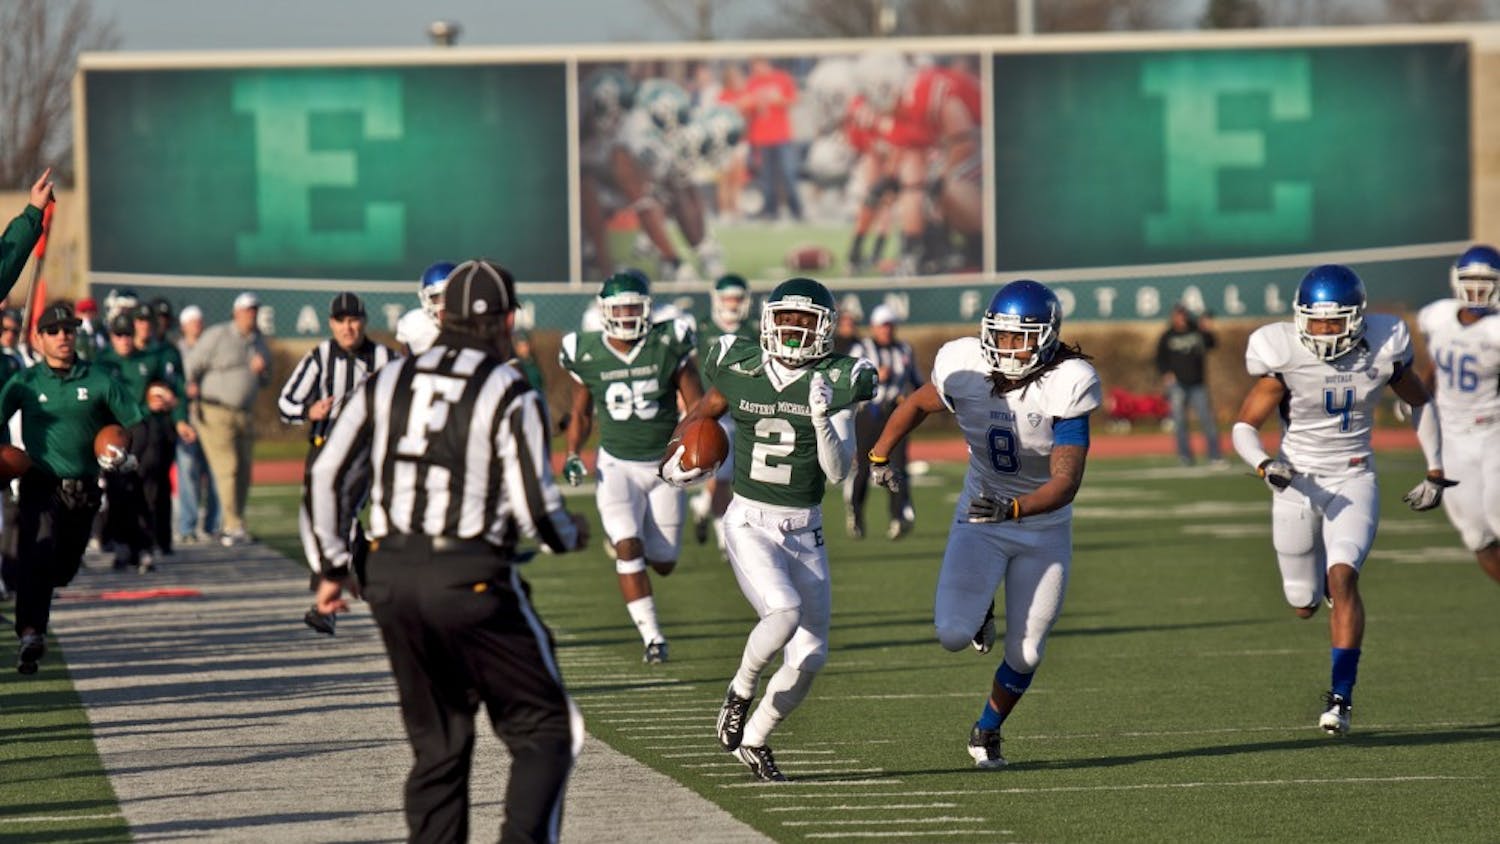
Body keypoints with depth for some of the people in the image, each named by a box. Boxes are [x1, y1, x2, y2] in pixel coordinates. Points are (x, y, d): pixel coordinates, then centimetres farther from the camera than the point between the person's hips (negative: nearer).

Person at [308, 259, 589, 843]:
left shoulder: (389, 383, 9)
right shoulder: (509, 394, -5)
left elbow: (328, 474, 8)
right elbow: (534, 507, -8)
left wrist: (332, 565, 17)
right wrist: (572, 535, 14)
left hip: (391, 576, 5)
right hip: (471, 578, -5)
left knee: (438, 745, 16)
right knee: (544, 730, 4)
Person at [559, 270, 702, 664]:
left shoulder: (669, 346, -10)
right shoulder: (587, 354, -5)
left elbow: (697, 407, -3)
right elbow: (582, 413, 10)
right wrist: (572, 455, -4)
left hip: (663, 464, 0)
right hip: (617, 465, 0)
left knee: (663, 564, 6)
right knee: (628, 547, -20)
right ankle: (652, 636, -14)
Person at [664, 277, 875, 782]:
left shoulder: (836, 384, -5)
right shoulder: (740, 370, -3)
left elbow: (838, 471, -12)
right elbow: (704, 414, 18)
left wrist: (822, 420, -25)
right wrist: (681, 456, 15)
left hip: (805, 531, 2)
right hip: (749, 524, -2)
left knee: (809, 657, 3)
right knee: (784, 612, -28)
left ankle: (754, 739, 25)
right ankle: (742, 689, -1)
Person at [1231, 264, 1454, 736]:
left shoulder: (1382, 350, -10)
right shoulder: (1284, 356, -15)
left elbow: (1420, 404, 10)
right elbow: (1245, 427, -9)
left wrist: (1435, 472, 9)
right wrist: (1265, 466, -29)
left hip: (1353, 483, -1)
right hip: (1298, 484, 1)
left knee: (1341, 577, -23)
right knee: (1305, 605, 10)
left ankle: (1341, 696, -19)